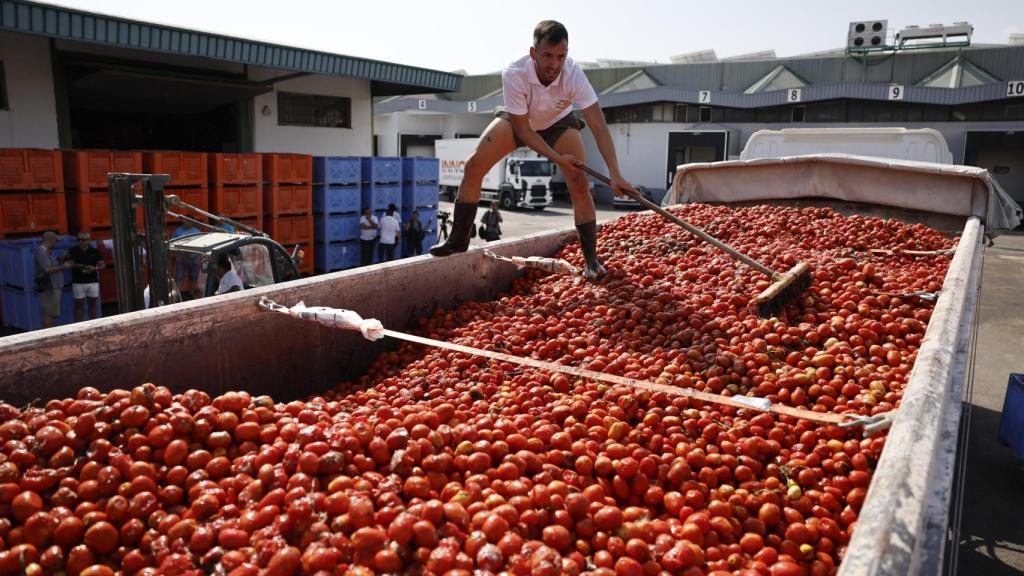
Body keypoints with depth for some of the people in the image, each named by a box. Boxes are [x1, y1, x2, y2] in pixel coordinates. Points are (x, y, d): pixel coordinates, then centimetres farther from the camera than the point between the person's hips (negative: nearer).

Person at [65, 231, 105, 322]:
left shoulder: (94, 251, 6)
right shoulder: (73, 251, 3)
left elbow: (103, 265, 6)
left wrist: (95, 268, -13)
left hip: (93, 282, 1)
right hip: (78, 283, -1)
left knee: (92, 304, 6)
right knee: (79, 304, 0)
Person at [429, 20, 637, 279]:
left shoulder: (573, 73, -36)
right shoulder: (513, 74, -37)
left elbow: (599, 125, -37)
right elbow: (523, 130, -28)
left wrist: (615, 175, -45)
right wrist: (557, 158, -34)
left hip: (558, 122, 0)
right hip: (516, 120, 0)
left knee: (579, 184, -16)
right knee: (473, 167, -12)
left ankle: (591, 260, -4)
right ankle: (459, 239, 4)